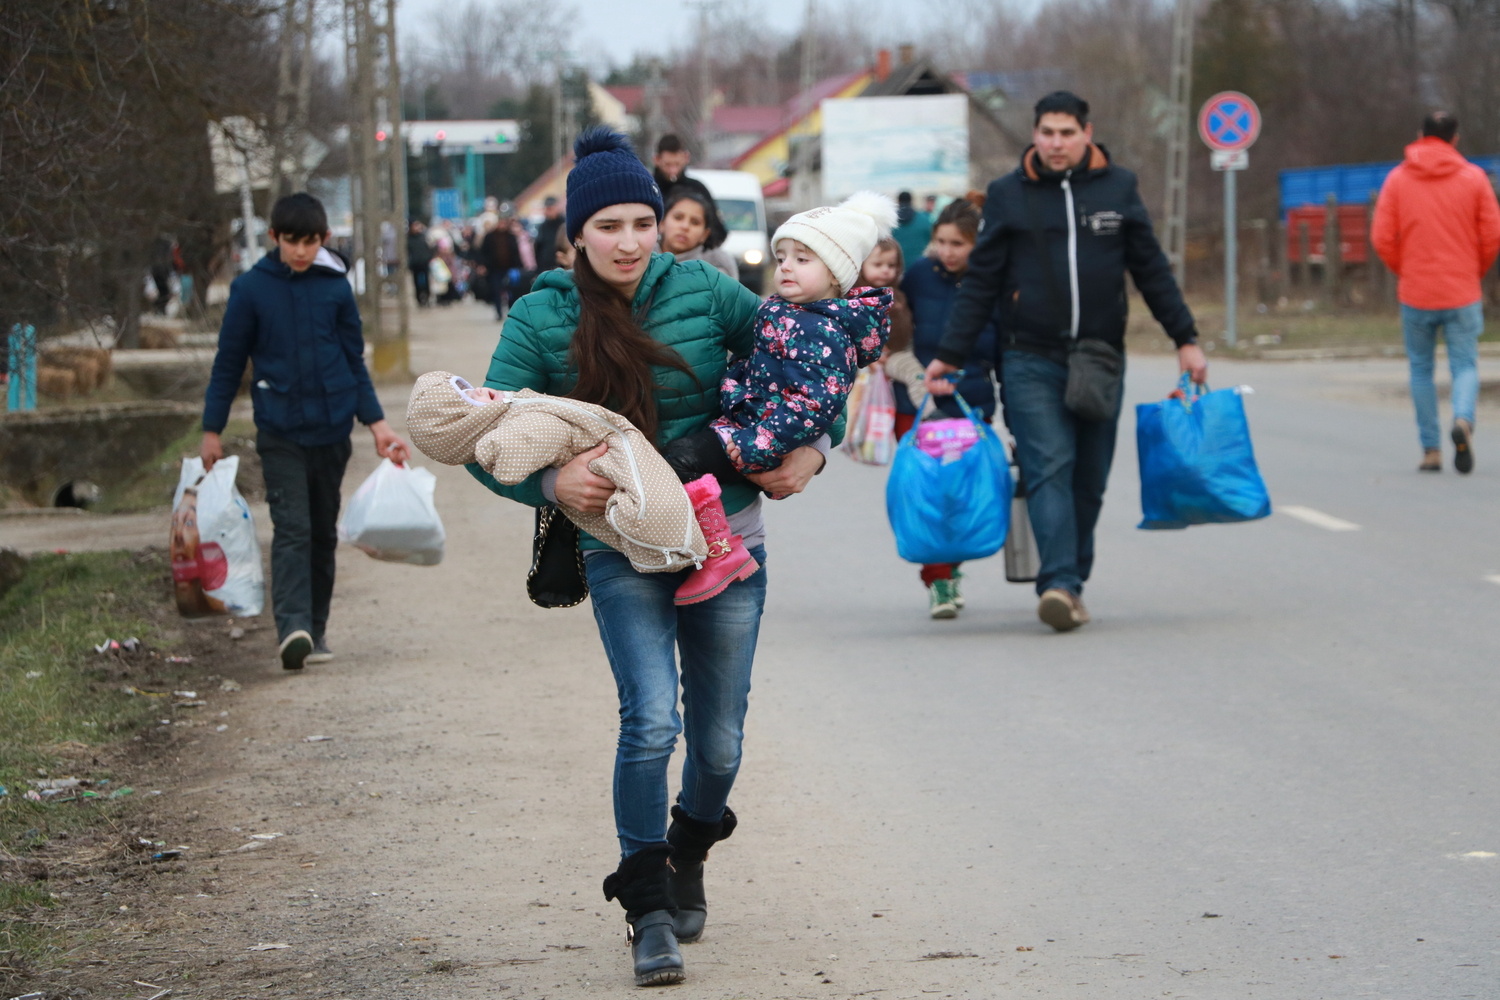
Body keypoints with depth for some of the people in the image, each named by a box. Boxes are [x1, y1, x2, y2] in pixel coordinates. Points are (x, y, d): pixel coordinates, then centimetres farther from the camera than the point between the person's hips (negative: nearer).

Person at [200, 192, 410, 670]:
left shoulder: (336, 287, 3)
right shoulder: (251, 289, -3)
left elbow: (355, 361, 11)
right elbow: (229, 362, 5)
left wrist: (376, 422, 6)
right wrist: (212, 429, 5)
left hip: (331, 428, 3)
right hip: (280, 429, -3)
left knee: (323, 531, 10)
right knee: (292, 528, -14)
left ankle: (316, 629, 18)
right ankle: (293, 627, -24)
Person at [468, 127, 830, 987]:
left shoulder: (704, 292, -4)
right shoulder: (542, 319, -6)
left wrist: (811, 449, -7)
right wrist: (550, 482, -27)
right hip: (621, 548, -2)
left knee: (719, 740, 10)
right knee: (651, 721, -19)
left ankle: (688, 856, 41)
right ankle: (649, 908, -4)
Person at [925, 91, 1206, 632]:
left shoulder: (1118, 188, 9)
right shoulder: (1008, 195, 6)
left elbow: (1152, 271, 14)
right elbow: (980, 283, 8)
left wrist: (1186, 339, 10)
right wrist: (948, 356, 5)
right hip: (1031, 361, -2)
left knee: (1089, 479, 4)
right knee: (1049, 467, -15)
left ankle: (1070, 583, 13)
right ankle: (1060, 583, -24)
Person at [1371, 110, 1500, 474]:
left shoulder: (1397, 178, 1)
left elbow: (1381, 238, -3)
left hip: (1415, 293, 1)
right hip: (1462, 293, -1)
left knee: (1421, 370, 12)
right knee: (1465, 365, 4)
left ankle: (1430, 450, 10)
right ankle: (1463, 419, -25)